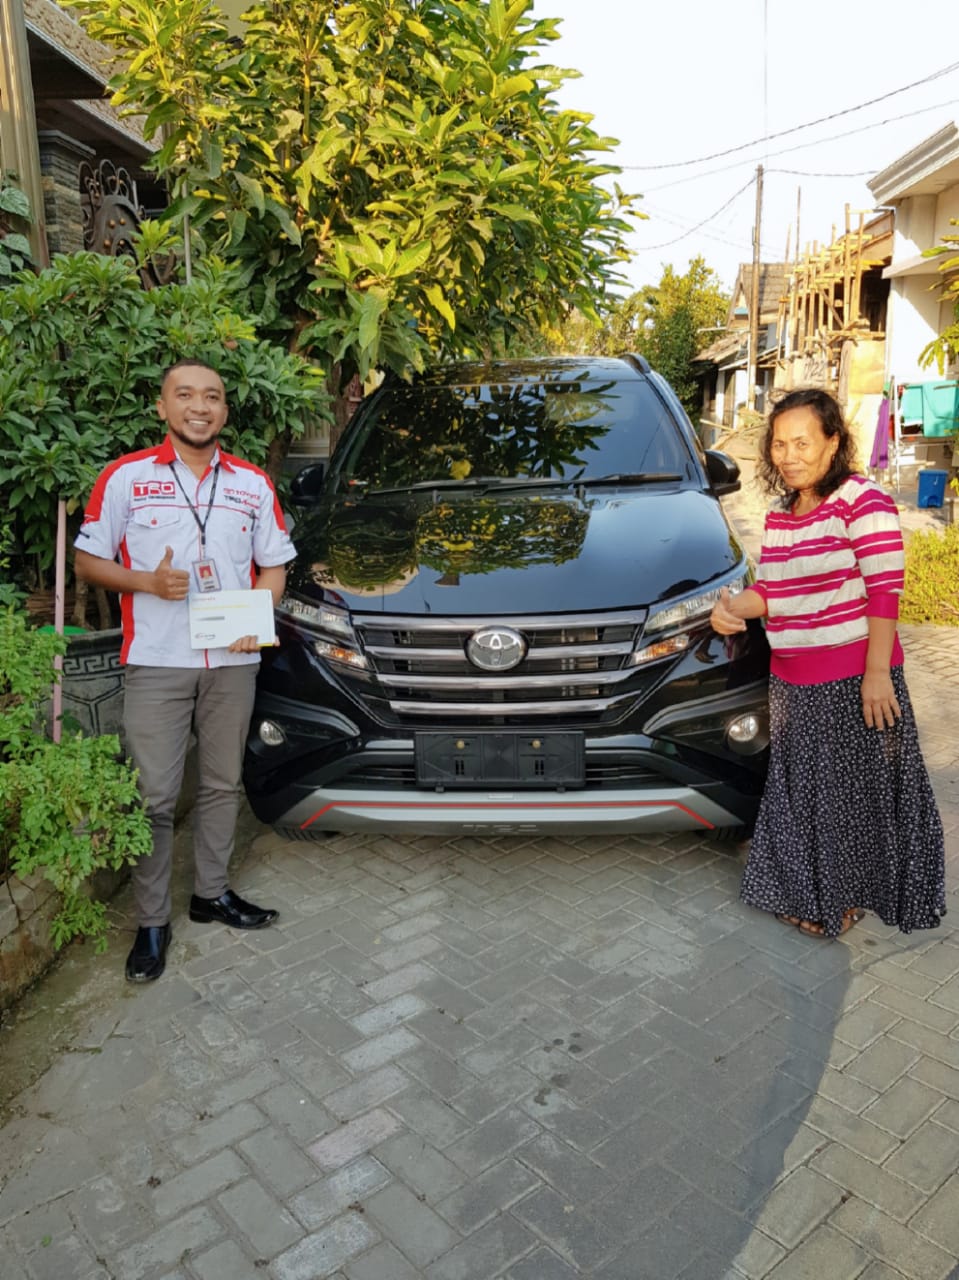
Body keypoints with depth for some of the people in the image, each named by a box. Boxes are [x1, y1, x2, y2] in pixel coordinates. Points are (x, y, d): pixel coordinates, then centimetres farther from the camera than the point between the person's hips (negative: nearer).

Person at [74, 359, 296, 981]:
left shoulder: (254, 484, 8)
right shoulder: (126, 476, 0)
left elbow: (274, 565, 13)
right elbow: (89, 561, 2)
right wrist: (149, 582, -16)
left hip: (233, 661, 3)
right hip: (156, 662, -3)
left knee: (222, 784, 14)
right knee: (156, 796, 1)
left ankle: (212, 893, 31)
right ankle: (152, 922, 15)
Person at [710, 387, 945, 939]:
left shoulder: (862, 500, -13)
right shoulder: (779, 515, 9)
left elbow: (885, 590, -16)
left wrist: (877, 672, -20)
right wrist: (734, 608, -9)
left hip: (853, 680, -7)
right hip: (793, 681, 7)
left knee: (855, 791, 7)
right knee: (800, 791, 17)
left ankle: (846, 895, 27)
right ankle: (808, 890, 35)